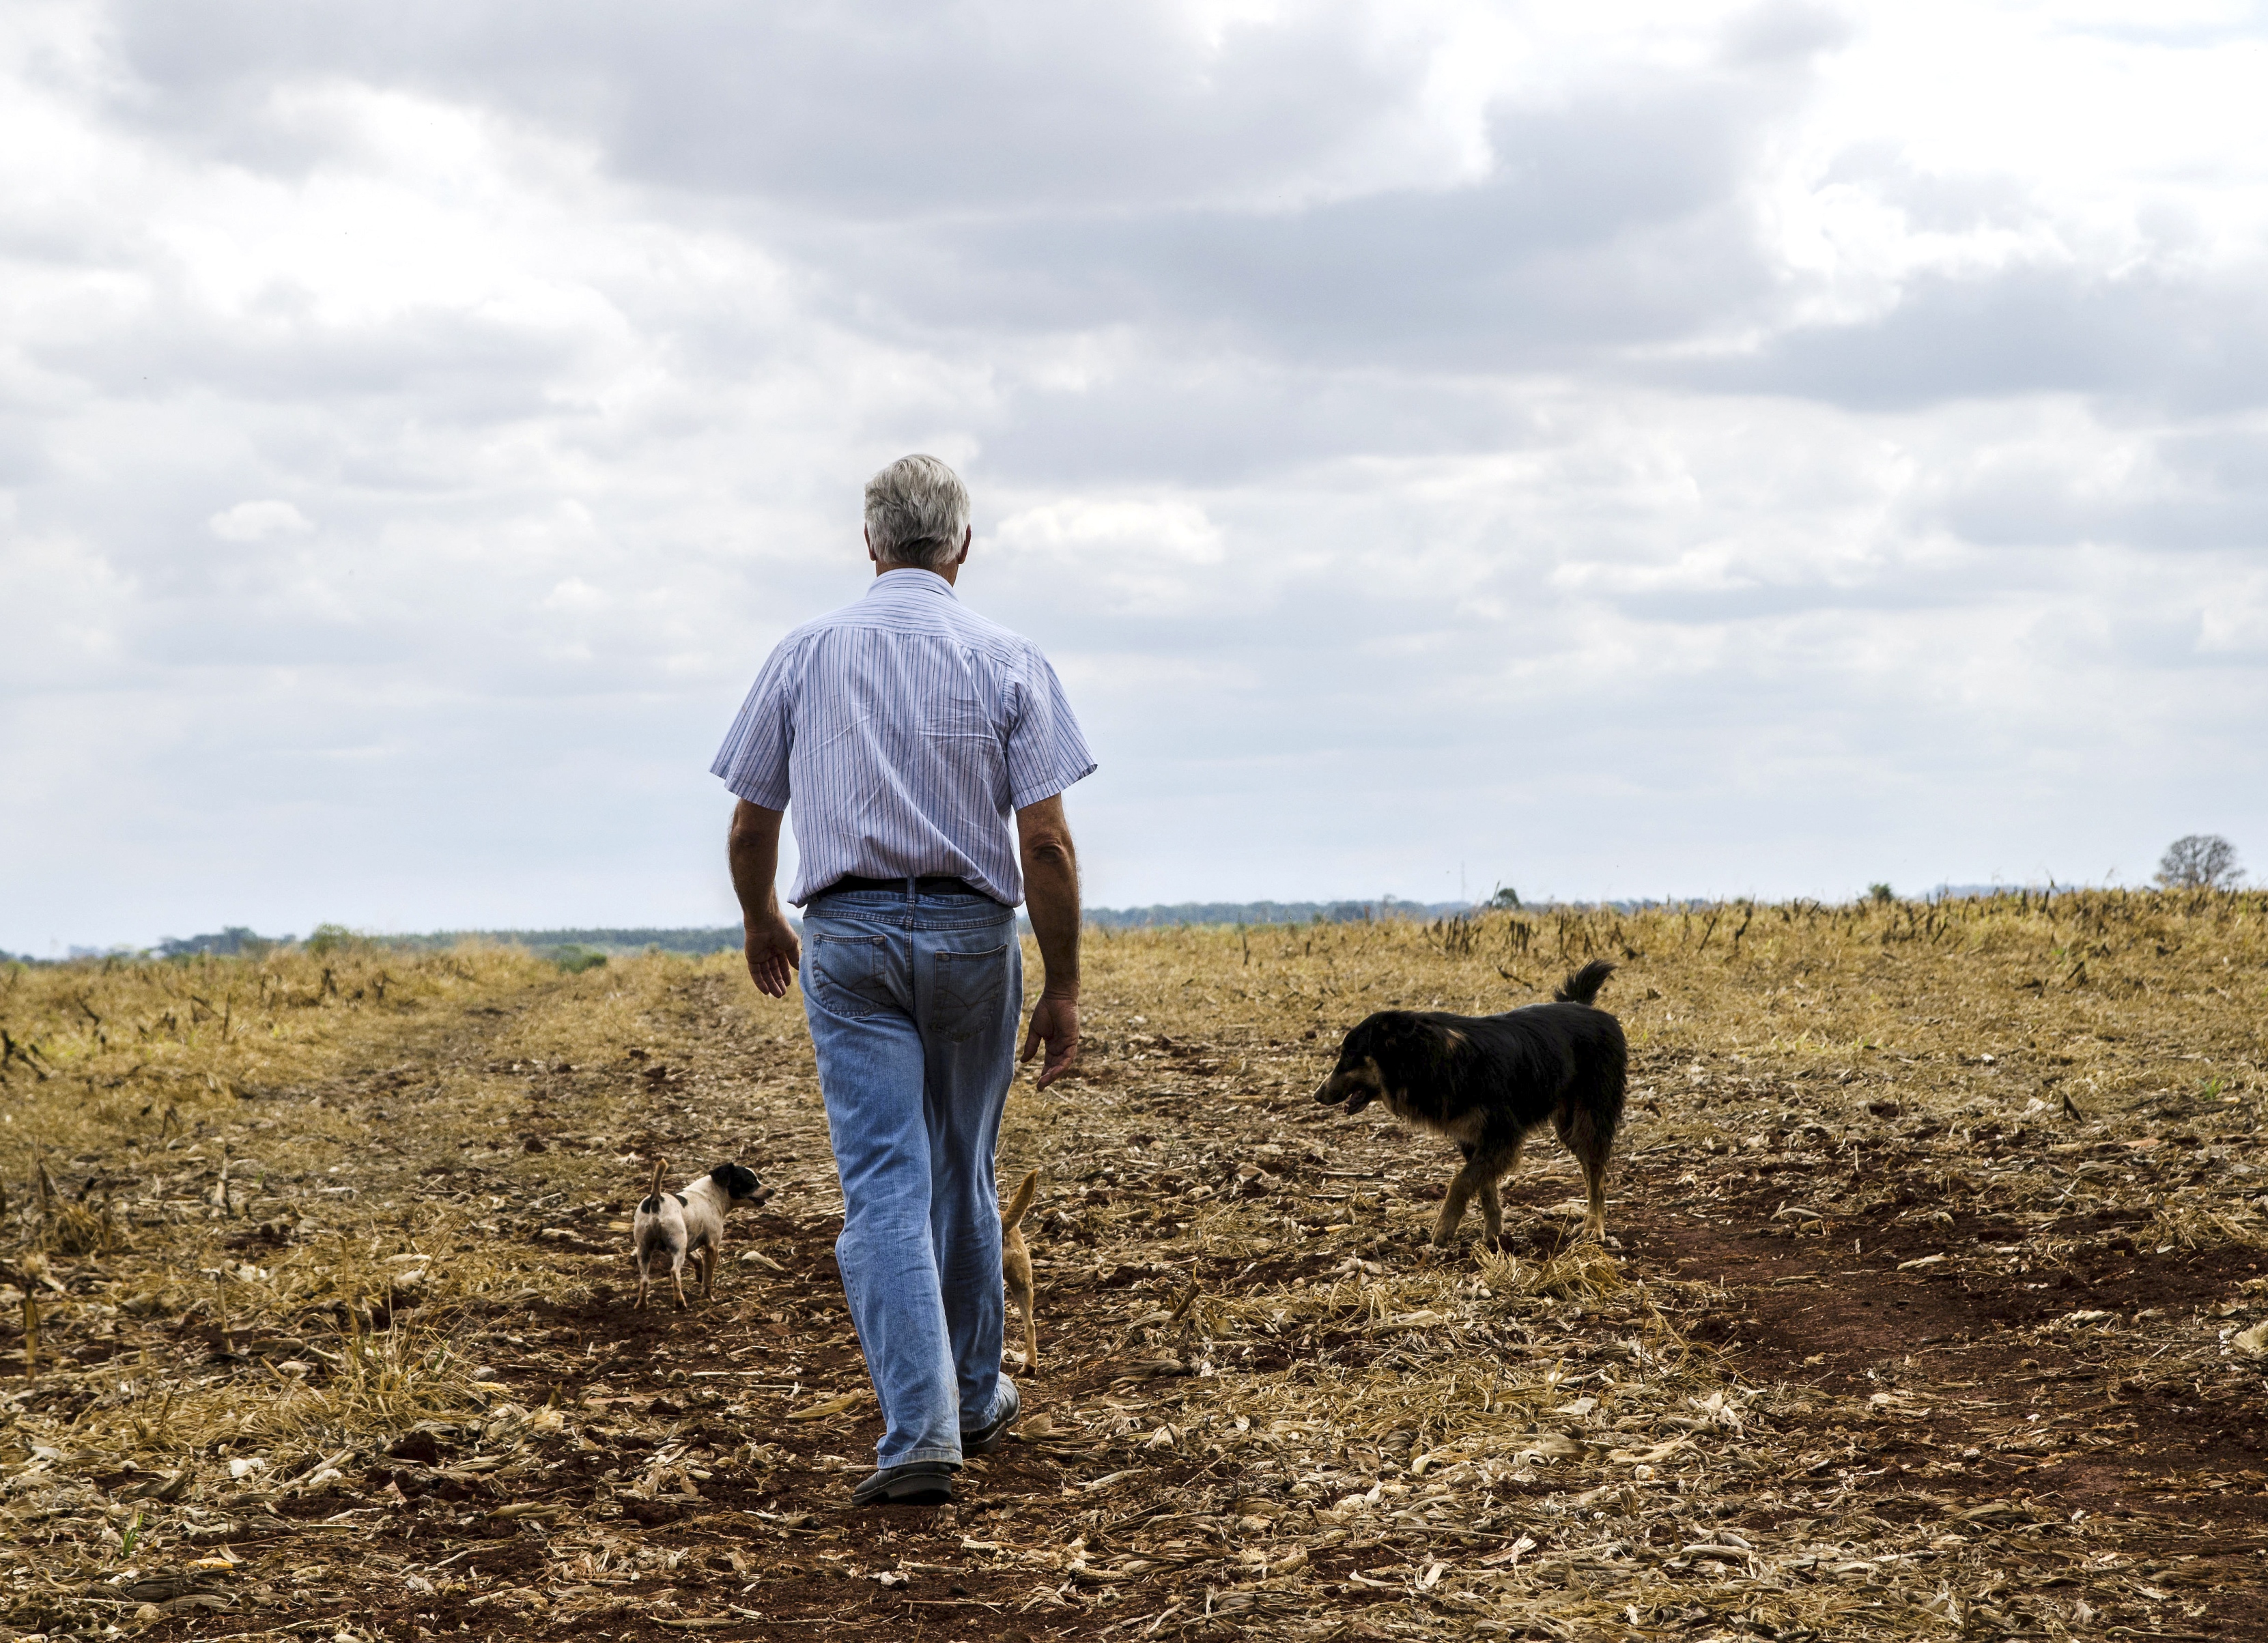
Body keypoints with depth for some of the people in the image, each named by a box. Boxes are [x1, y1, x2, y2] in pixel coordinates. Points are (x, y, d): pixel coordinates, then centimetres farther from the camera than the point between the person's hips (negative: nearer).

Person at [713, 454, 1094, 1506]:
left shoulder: (804, 656, 3)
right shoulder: (1007, 663, -1)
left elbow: (750, 828, 8)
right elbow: (1046, 842, -7)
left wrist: (759, 925, 27)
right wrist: (1063, 989, -1)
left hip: (848, 939, -1)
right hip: (972, 936, 1)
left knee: (885, 1186, -6)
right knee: (961, 1177, 18)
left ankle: (921, 1430, -19)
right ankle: (975, 1398, 33)